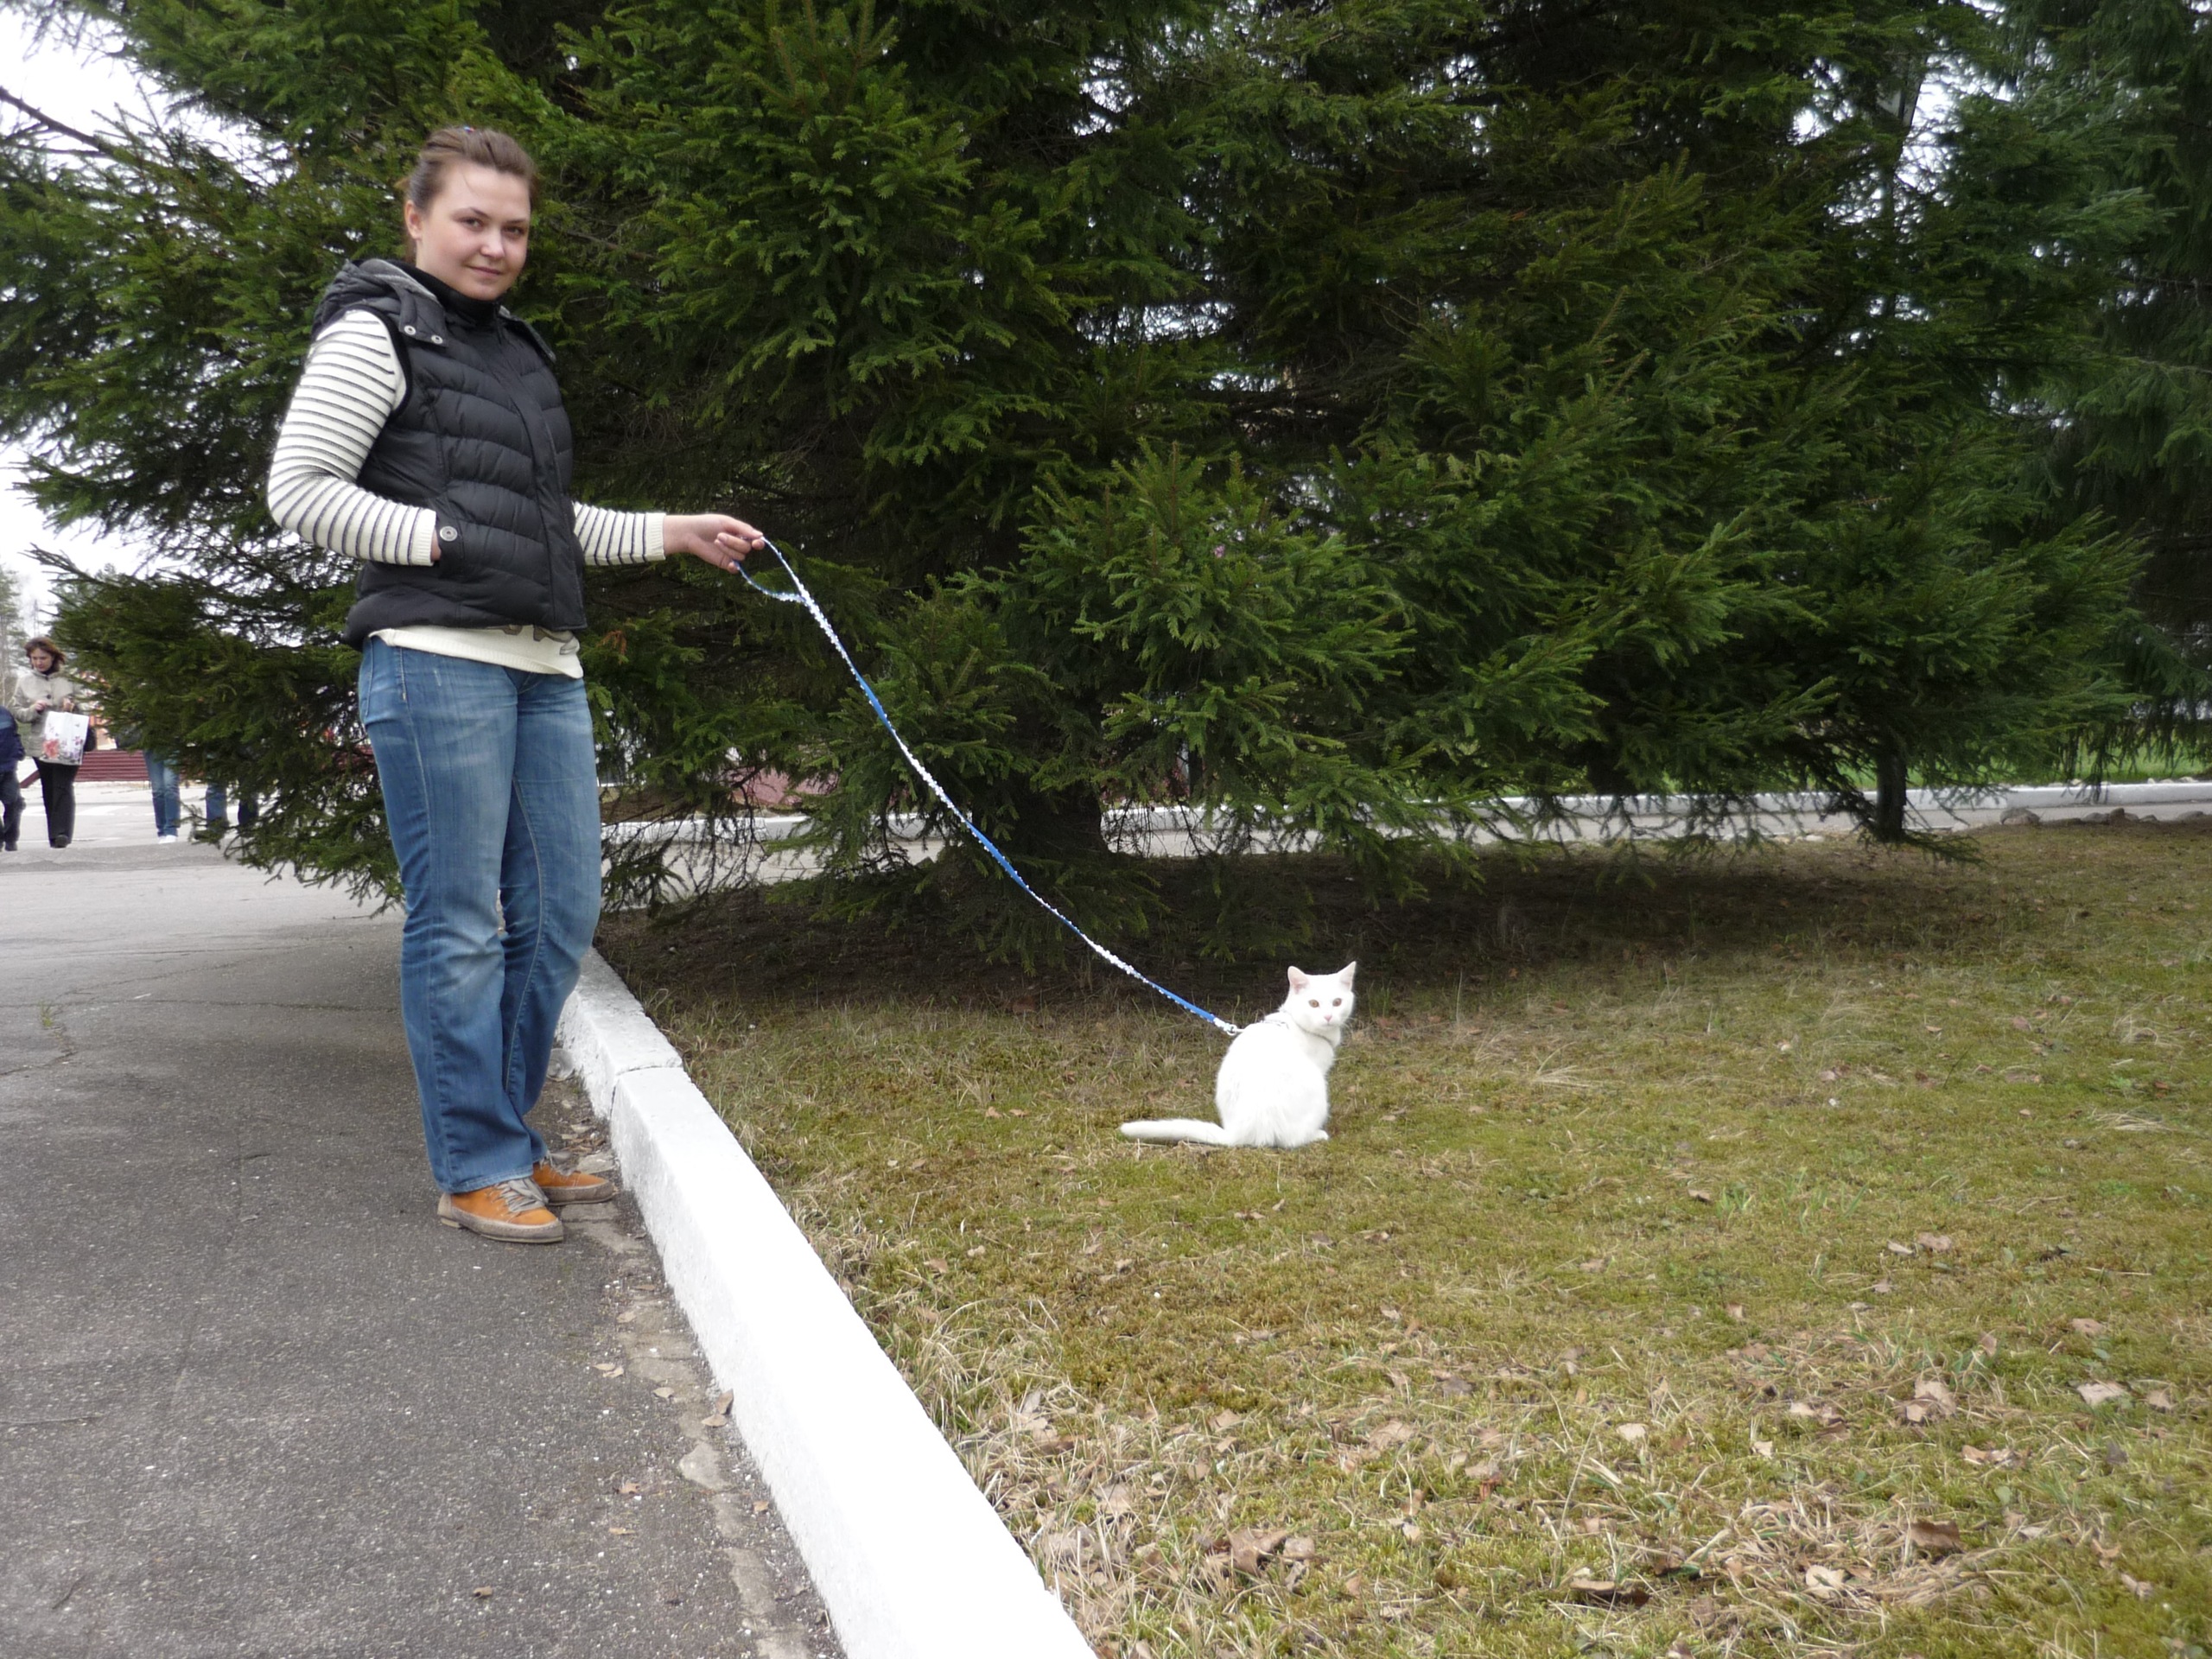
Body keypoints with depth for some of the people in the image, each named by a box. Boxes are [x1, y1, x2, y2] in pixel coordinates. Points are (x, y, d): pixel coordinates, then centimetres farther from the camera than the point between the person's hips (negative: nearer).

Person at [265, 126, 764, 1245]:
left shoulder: (518, 353, 23)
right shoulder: (376, 331, 1)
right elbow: (298, 490, -6)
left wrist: (672, 533, 23)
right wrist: (441, 541, -12)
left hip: (543, 667, 8)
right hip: (436, 659, -8)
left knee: (560, 911, 8)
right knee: (461, 923, -4)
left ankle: (503, 1138, 22)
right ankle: (477, 1168, 7)